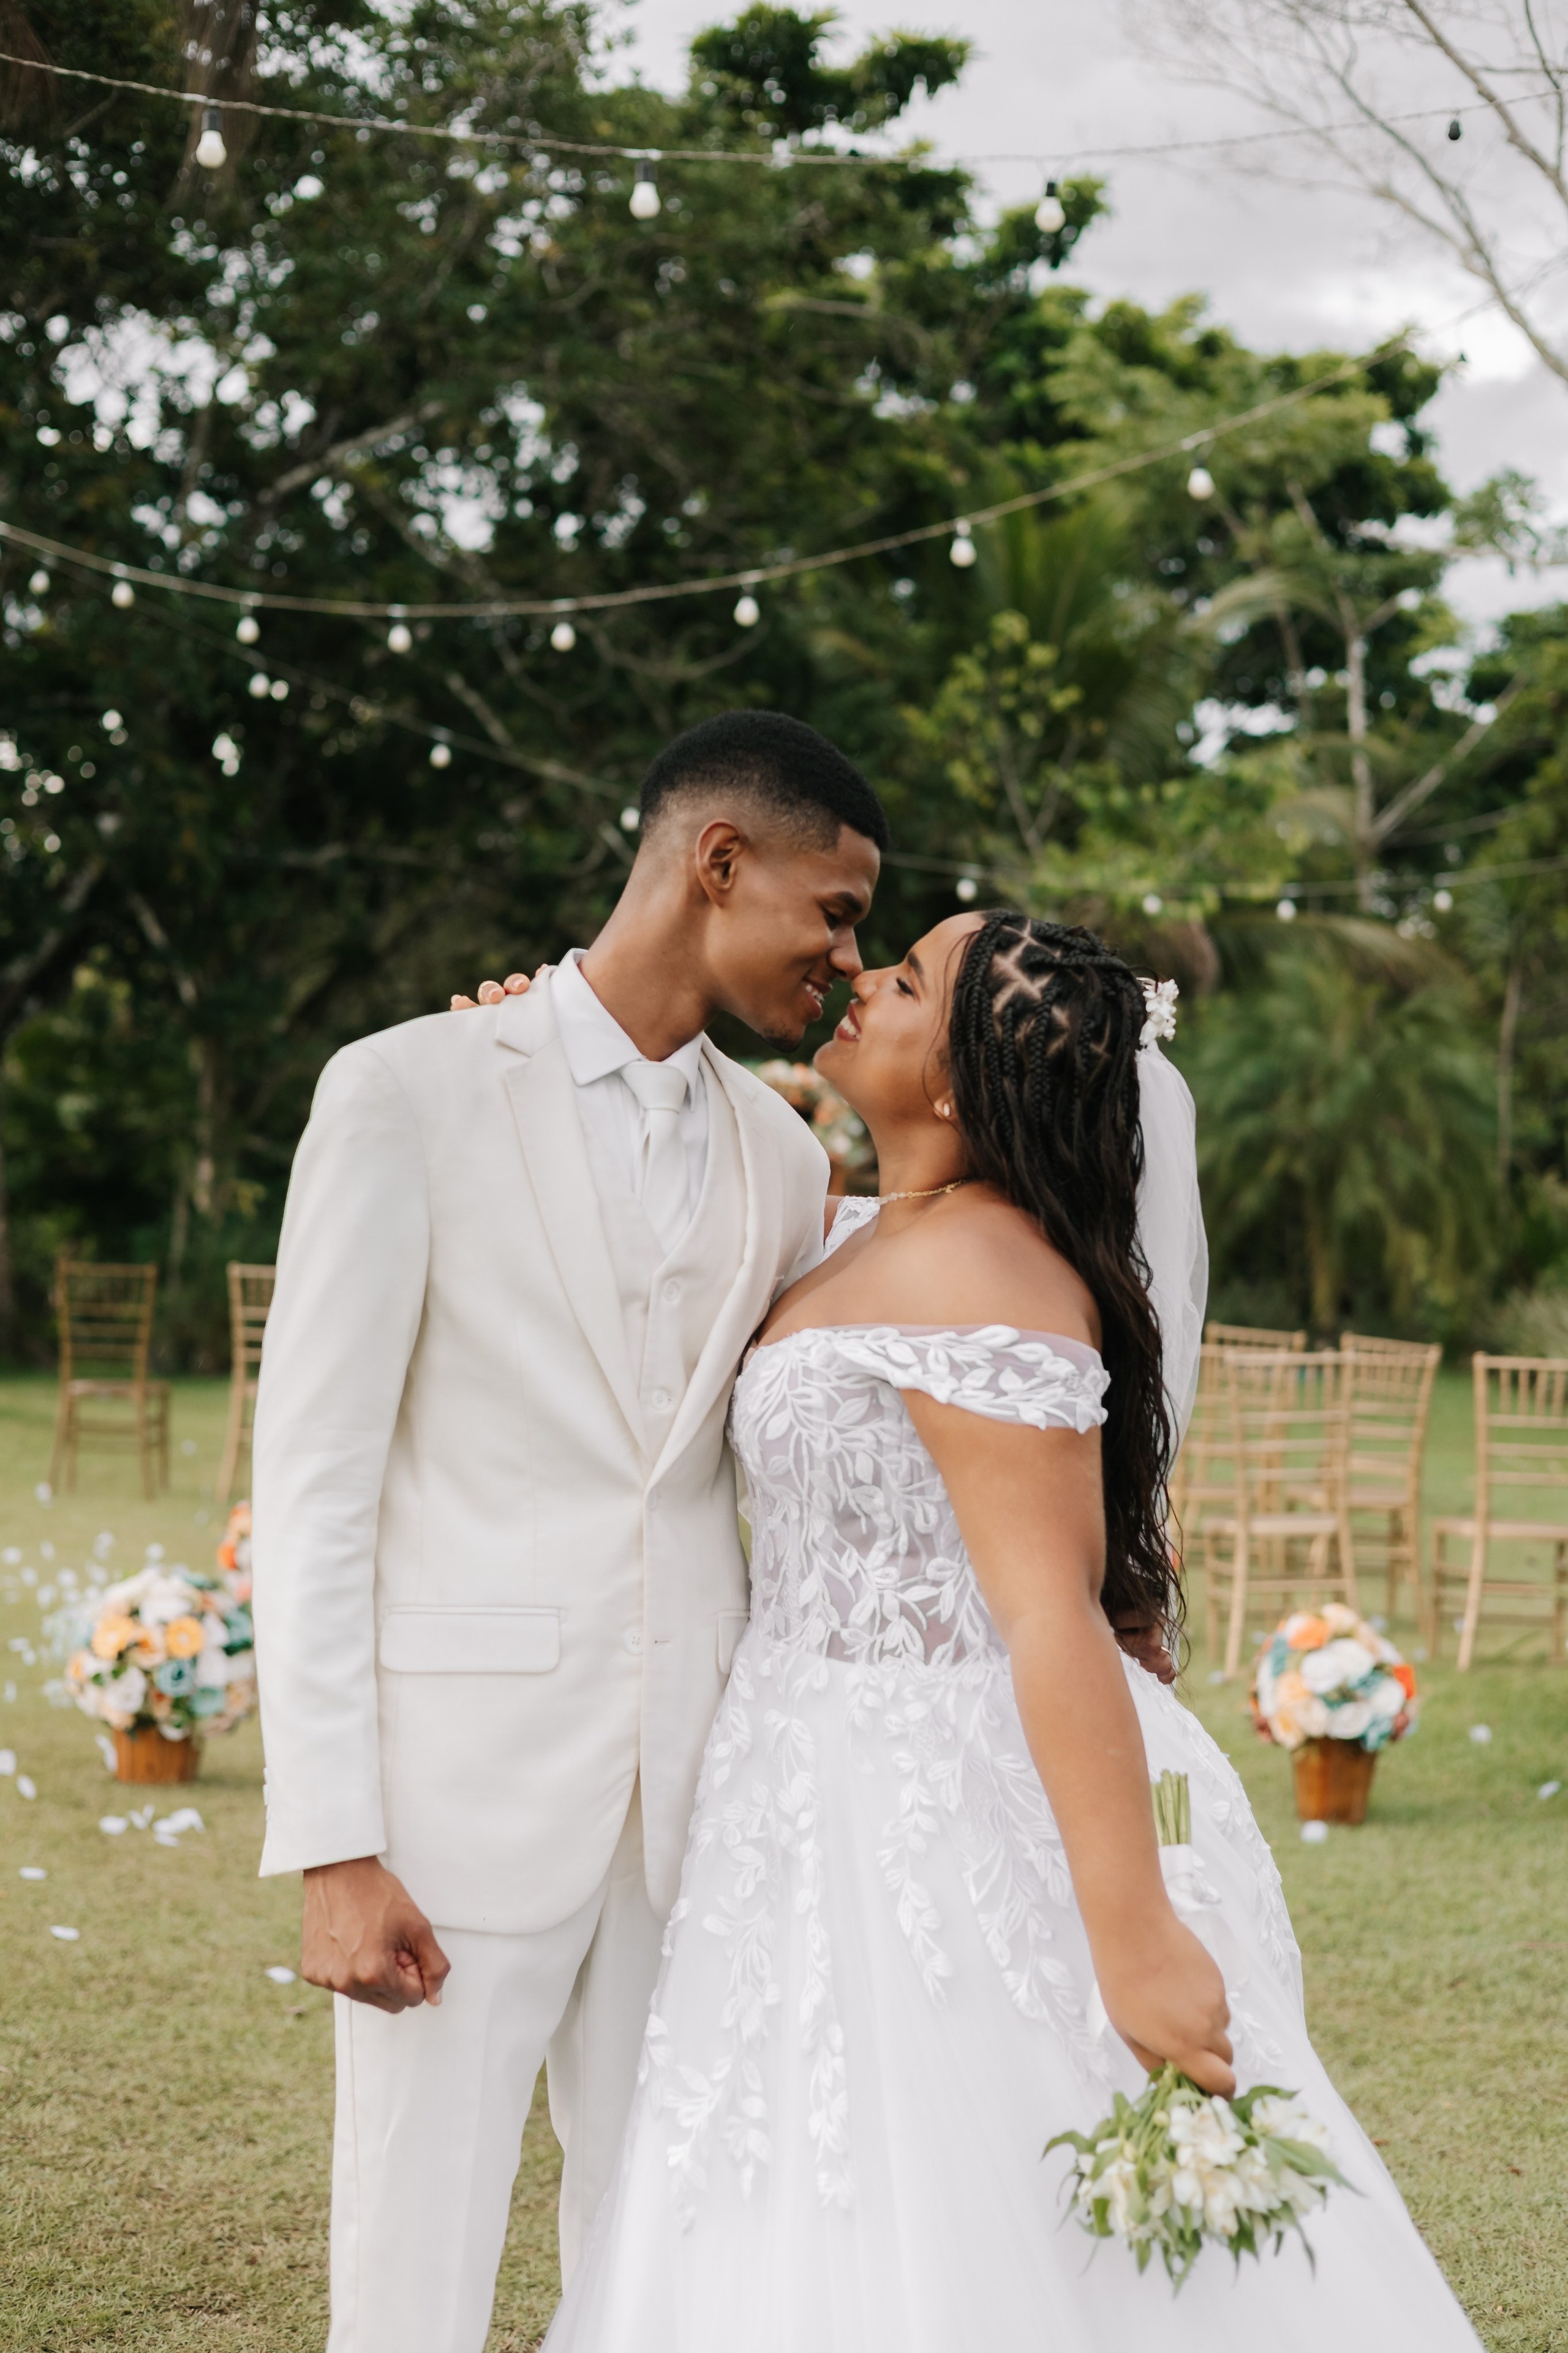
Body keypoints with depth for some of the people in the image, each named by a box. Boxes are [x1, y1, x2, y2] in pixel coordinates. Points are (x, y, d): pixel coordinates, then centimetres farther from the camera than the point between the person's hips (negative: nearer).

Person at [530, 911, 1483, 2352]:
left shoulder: (972, 1271, -21)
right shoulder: (883, 1234, 9)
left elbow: (1056, 1615, -25)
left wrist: (1135, 1940, -27)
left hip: (943, 1804, -10)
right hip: (856, 1788, 10)